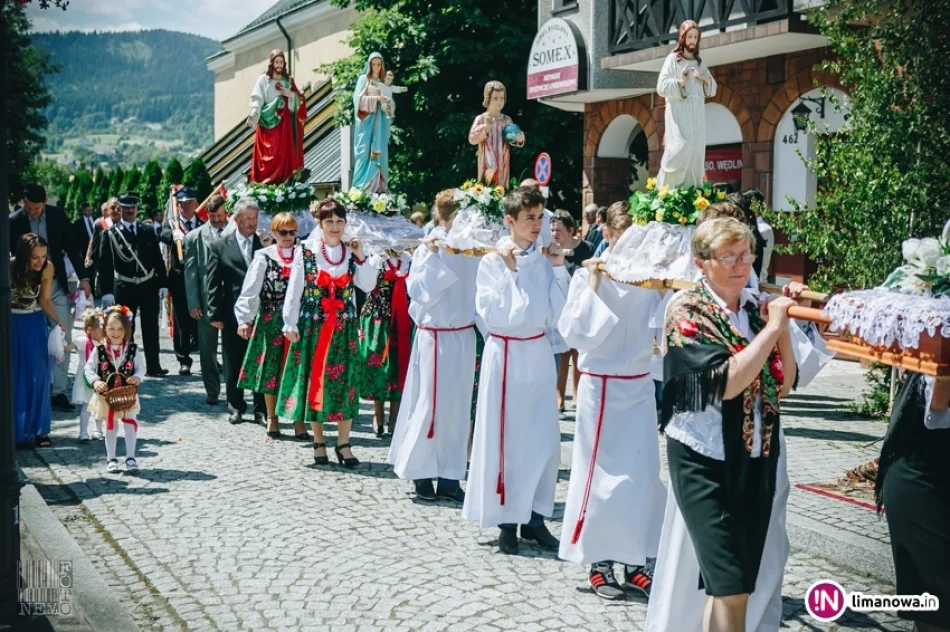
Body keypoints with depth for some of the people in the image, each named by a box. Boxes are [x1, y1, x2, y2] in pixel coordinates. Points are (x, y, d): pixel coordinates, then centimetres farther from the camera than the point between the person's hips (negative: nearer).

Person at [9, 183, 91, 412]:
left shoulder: (58, 215, -2)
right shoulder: (13, 221, -8)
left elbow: (72, 247, 3)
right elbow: (11, 256, -4)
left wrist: (83, 277, -1)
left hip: (57, 286, 2)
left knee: (64, 339, -2)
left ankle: (59, 392, 4)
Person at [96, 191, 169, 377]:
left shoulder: (148, 231, 7)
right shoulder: (110, 234, -3)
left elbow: (158, 259, 8)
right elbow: (104, 264, -6)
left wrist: (163, 284, 3)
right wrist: (106, 291, -13)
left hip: (149, 286, 3)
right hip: (124, 288, -2)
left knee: (151, 328, 8)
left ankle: (153, 366, 15)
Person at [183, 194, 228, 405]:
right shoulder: (194, 237, 3)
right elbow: (191, 273, 2)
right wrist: (193, 304, -4)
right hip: (206, 301, 1)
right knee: (207, 349, 6)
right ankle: (212, 391, 17)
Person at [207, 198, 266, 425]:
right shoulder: (219, 246, 4)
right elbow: (213, 283, 2)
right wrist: (215, 314, -3)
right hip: (232, 315, 0)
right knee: (233, 364, 9)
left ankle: (261, 409, 12)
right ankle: (236, 407, 22)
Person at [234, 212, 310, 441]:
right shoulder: (264, 257, 1)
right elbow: (250, 290, -3)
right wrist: (244, 319, -11)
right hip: (270, 321, -1)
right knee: (270, 369, 7)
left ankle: (298, 421, 8)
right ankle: (272, 418, 21)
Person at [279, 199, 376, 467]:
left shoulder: (351, 253, 6)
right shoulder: (306, 251, -2)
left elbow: (368, 286, -1)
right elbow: (294, 289, -3)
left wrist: (361, 258, -9)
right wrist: (291, 324, -7)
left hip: (344, 327, 2)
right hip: (312, 325, -2)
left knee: (345, 382, 1)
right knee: (314, 380, 3)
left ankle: (343, 444, 9)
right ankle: (319, 442, 15)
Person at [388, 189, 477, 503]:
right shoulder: (428, 249, -7)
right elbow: (418, 292, -14)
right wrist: (432, 256, -19)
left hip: (464, 336, 5)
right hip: (434, 337, -4)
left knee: (458, 406, 8)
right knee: (429, 404, 1)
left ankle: (449, 477, 16)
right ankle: (421, 474, 14)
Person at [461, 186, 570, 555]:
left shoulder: (545, 259, 5)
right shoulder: (493, 262, -5)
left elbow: (558, 315, 1)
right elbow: (491, 313, -15)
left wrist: (558, 268, -2)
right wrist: (508, 271, -14)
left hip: (540, 353, 4)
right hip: (506, 355, -4)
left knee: (544, 438, 5)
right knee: (505, 437, 2)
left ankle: (534, 517, 17)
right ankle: (506, 519, 14)